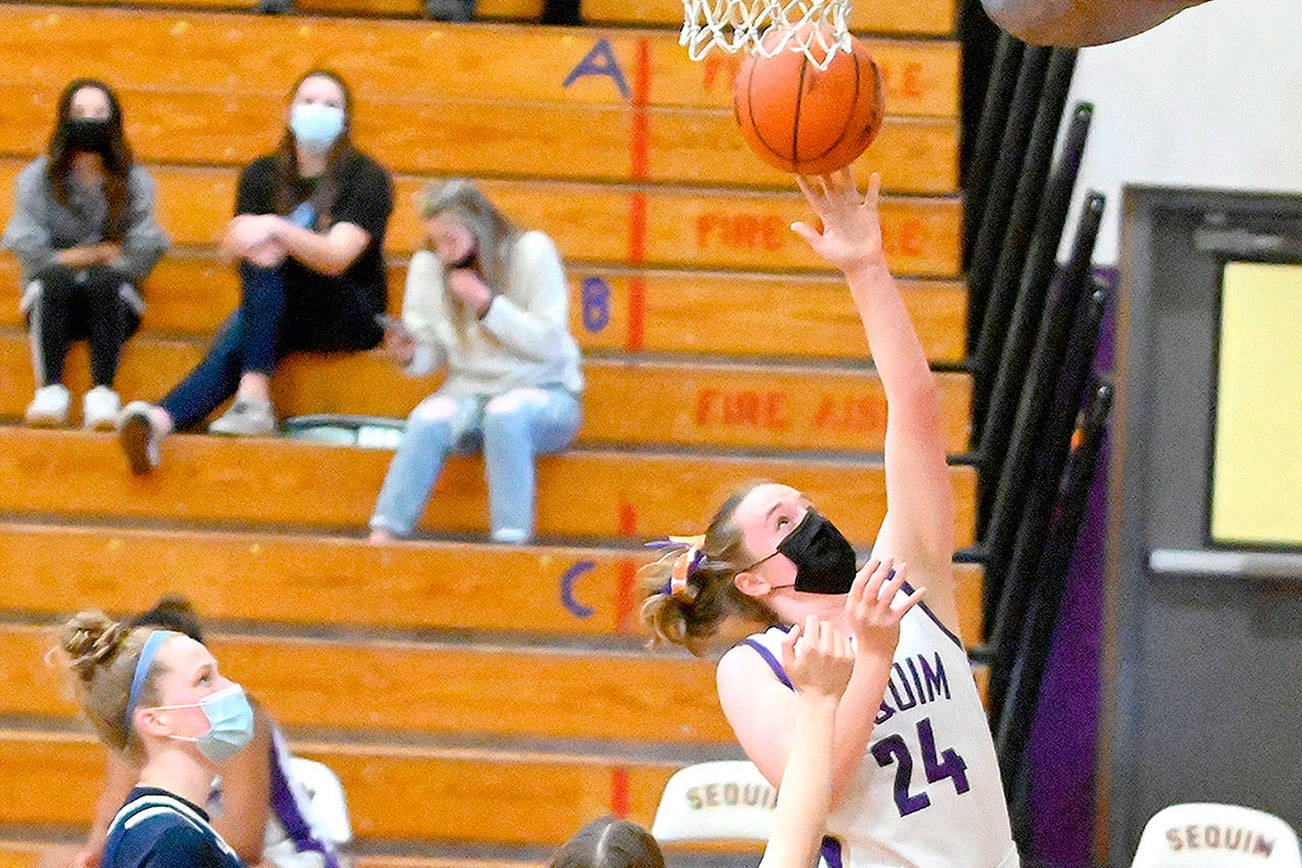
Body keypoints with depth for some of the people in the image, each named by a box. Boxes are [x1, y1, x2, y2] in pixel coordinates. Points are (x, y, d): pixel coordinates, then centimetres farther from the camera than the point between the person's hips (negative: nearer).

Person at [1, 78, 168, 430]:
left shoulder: (135, 181, 7)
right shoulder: (36, 178, 6)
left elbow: (142, 256, -1)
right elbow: (30, 252, -2)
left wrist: (77, 257, -7)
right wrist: (103, 252, -4)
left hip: (114, 307, 0)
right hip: (51, 307, 0)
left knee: (106, 281, -34)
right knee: (56, 279, -34)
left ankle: (102, 393, -44)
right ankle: (50, 389, -43)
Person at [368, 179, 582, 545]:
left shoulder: (531, 252, -7)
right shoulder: (428, 265, 4)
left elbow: (551, 345, -11)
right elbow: (430, 354, 8)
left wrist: (489, 306, -20)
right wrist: (410, 354, -17)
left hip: (542, 390, -3)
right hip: (470, 389, 3)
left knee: (504, 414, -37)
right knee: (429, 418, -31)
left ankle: (512, 542, -40)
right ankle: (381, 538, -36)